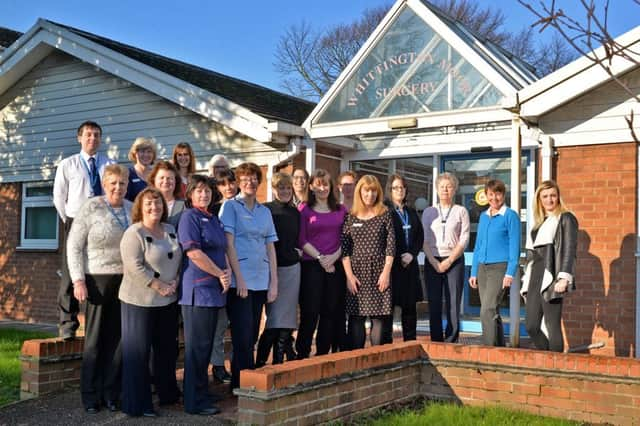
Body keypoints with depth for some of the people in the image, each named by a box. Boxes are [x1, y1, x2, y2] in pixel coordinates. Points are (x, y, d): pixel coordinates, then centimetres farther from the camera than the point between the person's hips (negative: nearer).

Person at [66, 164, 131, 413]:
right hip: (97, 280, -4)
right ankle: (91, 396, 14)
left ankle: (111, 393, 18)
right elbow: (74, 245, -4)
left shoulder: (132, 210, 8)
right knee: (95, 337, 3)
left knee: (118, 337, 6)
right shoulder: (91, 208, -4)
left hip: (126, 280, 4)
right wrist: (78, 280, -11)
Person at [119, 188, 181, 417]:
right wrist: (160, 286, -17)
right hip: (139, 301, -7)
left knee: (167, 348, 15)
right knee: (138, 352, 0)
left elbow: (180, 259, 14)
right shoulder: (134, 233, -11)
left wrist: (176, 281, -3)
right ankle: (137, 404, 9)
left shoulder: (171, 230, 10)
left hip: (168, 301, 7)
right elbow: (135, 267, -19)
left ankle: (168, 394, 30)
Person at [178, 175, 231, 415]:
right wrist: (221, 274, -11)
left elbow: (222, 250, 21)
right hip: (197, 289, -8)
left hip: (214, 290, 8)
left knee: (206, 345, 13)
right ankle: (196, 402, 4)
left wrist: (228, 271, 0)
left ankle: (202, 394, 22)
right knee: (198, 347, -3)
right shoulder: (189, 217, -7)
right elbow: (193, 252, -16)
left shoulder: (213, 219, 18)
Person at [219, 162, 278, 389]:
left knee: (252, 335, 9)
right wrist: (239, 278, -14)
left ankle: (240, 382, 19)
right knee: (243, 335, -6)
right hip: (239, 280, -5)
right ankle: (243, 383, 3)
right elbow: (229, 244, -7)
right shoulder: (230, 206, 0)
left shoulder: (265, 211, 15)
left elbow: (270, 248, 14)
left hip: (261, 280, 5)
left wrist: (274, 282, 7)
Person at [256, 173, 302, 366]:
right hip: (272, 268, -5)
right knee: (274, 318, -7)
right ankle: (260, 361, 4)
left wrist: (297, 251, 6)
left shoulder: (295, 213, 12)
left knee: (287, 317, 6)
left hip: (292, 268, 5)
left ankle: (279, 359, 15)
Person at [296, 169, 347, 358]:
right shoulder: (304, 209, 3)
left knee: (332, 312, 5)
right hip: (311, 265, -3)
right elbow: (301, 240, -3)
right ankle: (302, 354, 6)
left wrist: (334, 257, -7)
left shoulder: (340, 210, 12)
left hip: (336, 266, 3)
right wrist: (320, 257, -11)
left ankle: (323, 355, 15)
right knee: (310, 312, -4)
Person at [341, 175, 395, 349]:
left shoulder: (385, 214, 4)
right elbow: (344, 249, 3)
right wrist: (349, 275, -5)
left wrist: (386, 272, -8)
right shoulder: (350, 217, 7)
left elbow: (391, 245, -1)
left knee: (379, 317, 0)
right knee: (356, 317, 2)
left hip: (379, 272, -1)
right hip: (357, 272, 1)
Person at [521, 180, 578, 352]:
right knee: (531, 325, 4)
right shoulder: (538, 223, 21)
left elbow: (569, 250, -8)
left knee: (552, 326, -5)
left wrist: (563, 278, -17)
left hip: (552, 279, -7)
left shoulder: (565, 219, 1)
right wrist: (527, 280, 18)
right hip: (535, 279, 7)